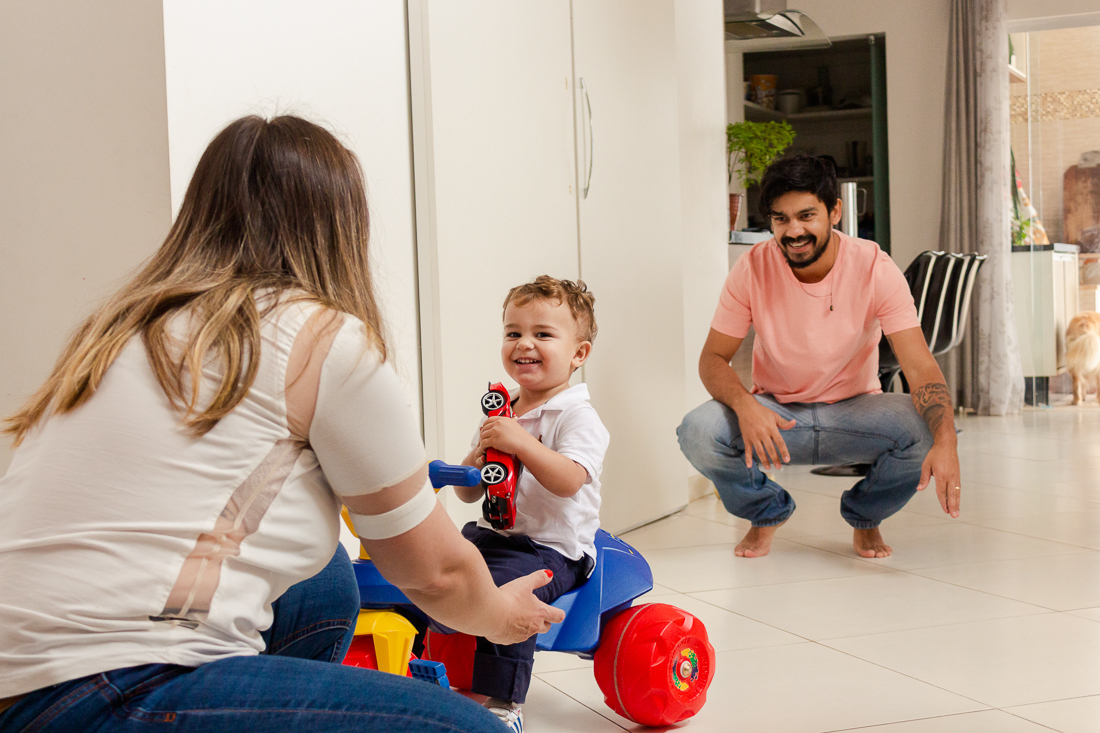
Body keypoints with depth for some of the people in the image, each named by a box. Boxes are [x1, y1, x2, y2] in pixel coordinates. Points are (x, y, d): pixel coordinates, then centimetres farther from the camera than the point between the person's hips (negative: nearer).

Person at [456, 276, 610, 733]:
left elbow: (568, 481, -27)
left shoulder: (576, 416, -10)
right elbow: (468, 494, 12)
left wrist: (520, 443, -34)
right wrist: (478, 457, -10)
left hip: (553, 548, -8)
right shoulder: (500, 414, 11)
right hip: (492, 535, 8)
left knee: (503, 586, -32)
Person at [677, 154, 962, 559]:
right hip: (773, 412, 0)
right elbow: (713, 358, -11)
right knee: (698, 431, -30)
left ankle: (864, 516, 6)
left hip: (853, 410, 0)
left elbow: (921, 368, -23)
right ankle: (767, 510, 6)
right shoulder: (753, 268, -14)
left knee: (925, 431, -31)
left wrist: (945, 444, -43)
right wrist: (744, 404, -35)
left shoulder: (875, 268, -17)